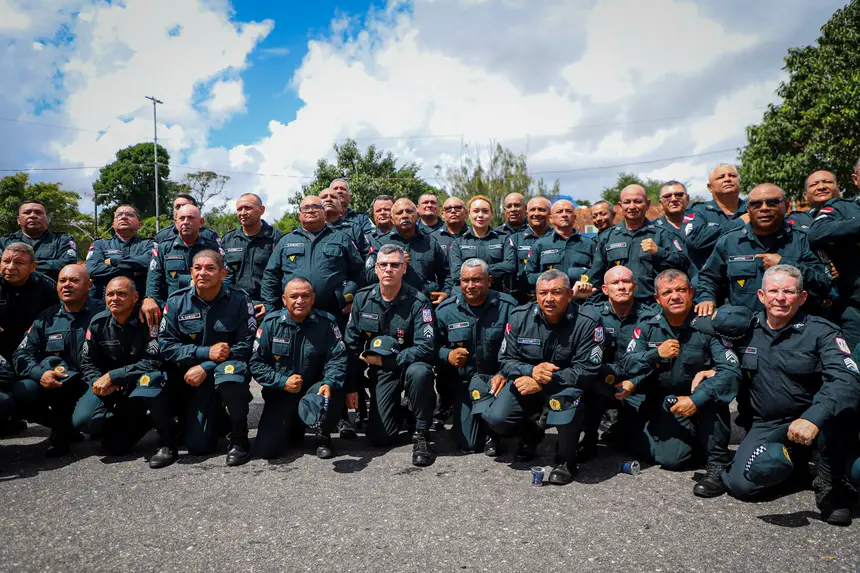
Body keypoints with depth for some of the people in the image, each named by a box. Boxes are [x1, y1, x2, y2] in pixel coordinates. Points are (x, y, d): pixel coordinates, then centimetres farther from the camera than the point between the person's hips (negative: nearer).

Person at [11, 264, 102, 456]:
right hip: (54, 387, 4)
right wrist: (40, 373, -16)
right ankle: (62, 427, 5)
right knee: (22, 392, -24)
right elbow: (22, 354, 4)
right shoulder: (46, 318, 8)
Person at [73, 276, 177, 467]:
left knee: (150, 377, -39)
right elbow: (88, 364, 5)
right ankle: (140, 422, 11)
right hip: (110, 387, 5)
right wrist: (98, 381, -17)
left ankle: (168, 442, -23)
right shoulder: (98, 323, -3)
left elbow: (153, 362, -24)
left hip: (140, 382, -5)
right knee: (82, 421, -17)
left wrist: (112, 376, -24)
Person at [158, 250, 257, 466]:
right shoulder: (176, 301, -5)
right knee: (198, 446, -6)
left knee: (229, 371, -41)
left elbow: (244, 346, -14)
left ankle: (239, 439, -17)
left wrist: (205, 367, -21)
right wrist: (206, 353, -21)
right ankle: (215, 414, 31)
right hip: (194, 379, 2)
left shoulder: (239, 300, -11)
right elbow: (166, 345, -8)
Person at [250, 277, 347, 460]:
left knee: (333, 392, -35)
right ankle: (294, 429, 25)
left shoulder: (326, 323, -7)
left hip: (313, 390, -1)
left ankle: (323, 437, -3)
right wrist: (283, 382, -16)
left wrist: (329, 384, -33)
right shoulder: (271, 323, -4)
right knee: (265, 449, -12)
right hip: (280, 395, 1)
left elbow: (338, 359, -13)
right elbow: (256, 363, -3)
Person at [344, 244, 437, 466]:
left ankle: (422, 434, -16)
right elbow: (351, 344, 2)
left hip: (408, 364, -3)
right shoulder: (363, 298, -4)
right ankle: (398, 409, 28)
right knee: (380, 438, -7)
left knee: (419, 372, -39)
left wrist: (385, 360, -21)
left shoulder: (418, 302, -16)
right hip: (380, 372, 3)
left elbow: (426, 348, -22)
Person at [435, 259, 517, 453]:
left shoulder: (507, 306, -7)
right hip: (462, 381, 1)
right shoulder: (445, 310, -2)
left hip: (496, 378, -1)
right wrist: (447, 355, -18)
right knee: (468, 443, -4)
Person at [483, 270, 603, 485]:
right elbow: (506, 360, -5)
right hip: (526, 379, 3)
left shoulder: (587, 321, -19)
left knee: (567, 397, -37)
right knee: (496, 419, -18)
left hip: (566, 384, -2)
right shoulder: (519, 316, -10)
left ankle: (565, 459, -10)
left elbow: (587, 370, -21)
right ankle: (531, 434, 20)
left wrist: (543, 383, -29)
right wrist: (532, 370, -27)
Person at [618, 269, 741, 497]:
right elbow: (626, 366, -7)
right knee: (673, 458, -23)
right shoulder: (647, 327, -3)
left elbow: (731, 370, -24)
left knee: (708, 382, -33)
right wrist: (656, 354, -24)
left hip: (703, 409, 0)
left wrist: (696, 399, -35)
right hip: (662, 406, 1)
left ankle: (719, 463, -21)